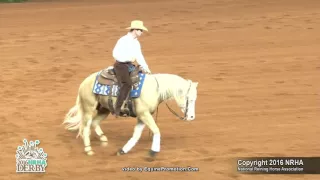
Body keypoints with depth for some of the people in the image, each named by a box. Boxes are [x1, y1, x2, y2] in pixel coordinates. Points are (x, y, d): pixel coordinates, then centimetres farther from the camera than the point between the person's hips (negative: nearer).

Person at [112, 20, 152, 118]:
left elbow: (139, 56, 13)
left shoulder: (136, 43, 12)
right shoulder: (123, 40, -13)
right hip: (120, 65, -9)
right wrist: (129, 58, -23)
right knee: (127, 84, -26)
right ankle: (117, 109, -27)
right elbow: (115, 54, -17)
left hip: (129, 65, 9)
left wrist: (145, 68, 1)